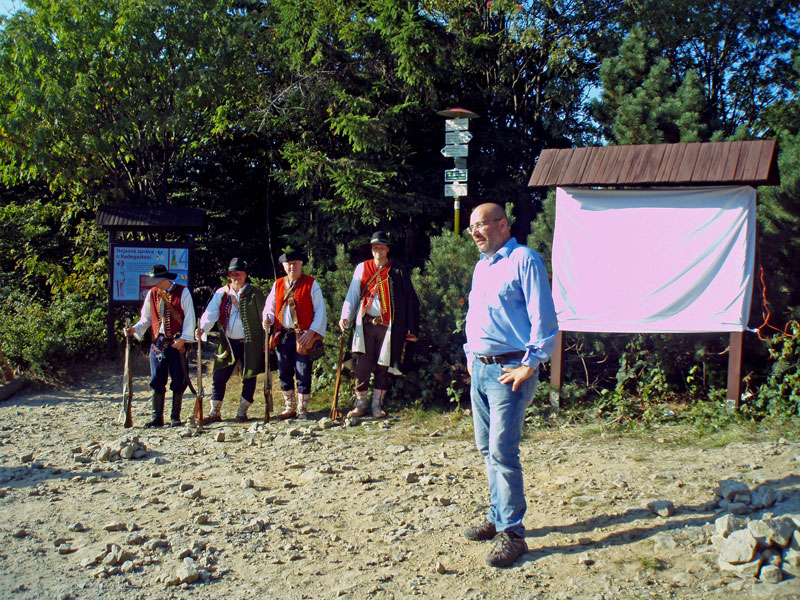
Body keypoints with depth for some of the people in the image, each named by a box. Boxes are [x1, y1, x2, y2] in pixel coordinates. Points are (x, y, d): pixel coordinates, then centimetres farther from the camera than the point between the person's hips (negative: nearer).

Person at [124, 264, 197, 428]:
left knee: (178, 382, 2)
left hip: (177, 343, -4)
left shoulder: (182, 292, -3)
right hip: (158, 343, 4)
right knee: (157, 381, 2)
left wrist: (183, 338, -14)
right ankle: (157, 418, 9)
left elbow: (189, 318, -5)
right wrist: (134, 329, -2)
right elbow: (146, 318, 16)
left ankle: (175, 417, 12)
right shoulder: (152, 294, 10)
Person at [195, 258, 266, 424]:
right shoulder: (221, 293, 6)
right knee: (219, 376, 0)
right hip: (228, 343, 2)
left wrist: (265, 341, -10)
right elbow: (210, 314, -2)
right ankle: (215, 412, 10)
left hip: (250, 343, -2)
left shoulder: (255, 293, 0)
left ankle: (242, 412, 18)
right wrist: (202, 328, -20)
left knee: (249, 378, 3)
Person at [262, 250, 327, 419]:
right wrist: (267, 319, -4)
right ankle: (289, 408, 23)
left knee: (303, 374, -1)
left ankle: (302, 409, 11)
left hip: (303, 337, -4)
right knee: (284, 373, 10)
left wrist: (312, 332, -12)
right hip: (283, 336, 4)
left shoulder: (311, 284, 0)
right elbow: (270, 307, 19)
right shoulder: (278, 284, 12)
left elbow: (320, 311, -2)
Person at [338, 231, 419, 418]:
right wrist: (346, 317, -7)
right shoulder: (362, 268, 9)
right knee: (362, 366, -2)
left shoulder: (397, 271, 5)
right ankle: (361, 404, 11)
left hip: (387, 326, -1)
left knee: (383, 367, 4)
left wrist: (411, 329, 0)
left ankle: (377, 405, 16)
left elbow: (410, 301, 5)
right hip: (366, 325, 1)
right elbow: (352, 296, 9)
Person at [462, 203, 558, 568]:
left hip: (509, 371, -8)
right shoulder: (481, 266, 18)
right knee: (487, 449, 14)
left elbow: (544, 318, -14)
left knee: (502, 452, -10)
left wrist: (529, 366, -18)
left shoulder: (524, 261, -9)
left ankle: (512, 532, -1)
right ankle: (497, 518, 26)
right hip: (480, 369, 9)